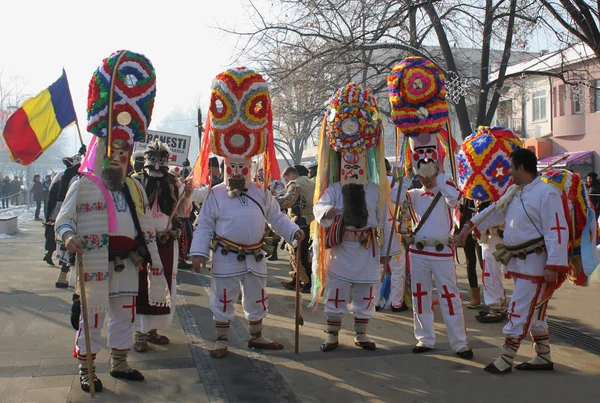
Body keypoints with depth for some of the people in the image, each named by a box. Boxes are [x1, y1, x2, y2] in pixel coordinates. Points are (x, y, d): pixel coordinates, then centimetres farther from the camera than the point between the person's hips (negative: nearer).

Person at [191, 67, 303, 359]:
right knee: (223, 301, 5)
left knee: (256, 300, 15)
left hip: (254, 257, 3)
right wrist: (198, 252, -11)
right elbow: (204, 226, -5)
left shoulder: (261, 193, 3)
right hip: (226, 258, -3)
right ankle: (221, 341, 19)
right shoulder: (215, 195, -5)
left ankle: (256, 337, 32)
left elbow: (276, 217, 7)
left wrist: (293, 231, -7)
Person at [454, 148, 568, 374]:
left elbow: (558, 231, -22)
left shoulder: (546, 193, -18)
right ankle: (544, 358, 28)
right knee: (534, 311, 16)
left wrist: (554, 265, -25)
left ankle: (505, 360, 5)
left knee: (519, 312, -4)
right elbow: (495, 211, 23)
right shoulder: (514, 191, 10)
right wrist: (469, 227, 22)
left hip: (536, 264, -9)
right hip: (519, 261, 9)